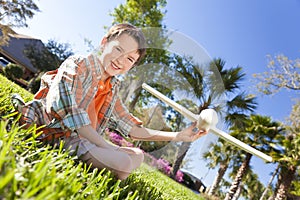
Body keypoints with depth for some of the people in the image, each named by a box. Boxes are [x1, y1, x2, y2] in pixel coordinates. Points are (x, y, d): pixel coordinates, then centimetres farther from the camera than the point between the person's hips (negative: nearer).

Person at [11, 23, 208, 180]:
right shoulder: (78, 64, -9)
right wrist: (108, 146, -24)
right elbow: (68, 111, -21)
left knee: (137, 155, 9)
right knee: (124, 162, -25)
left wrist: (179, 136, -1)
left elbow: (134, 130, 6)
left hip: (82, 140, 7)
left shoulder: (112, 91, 8)